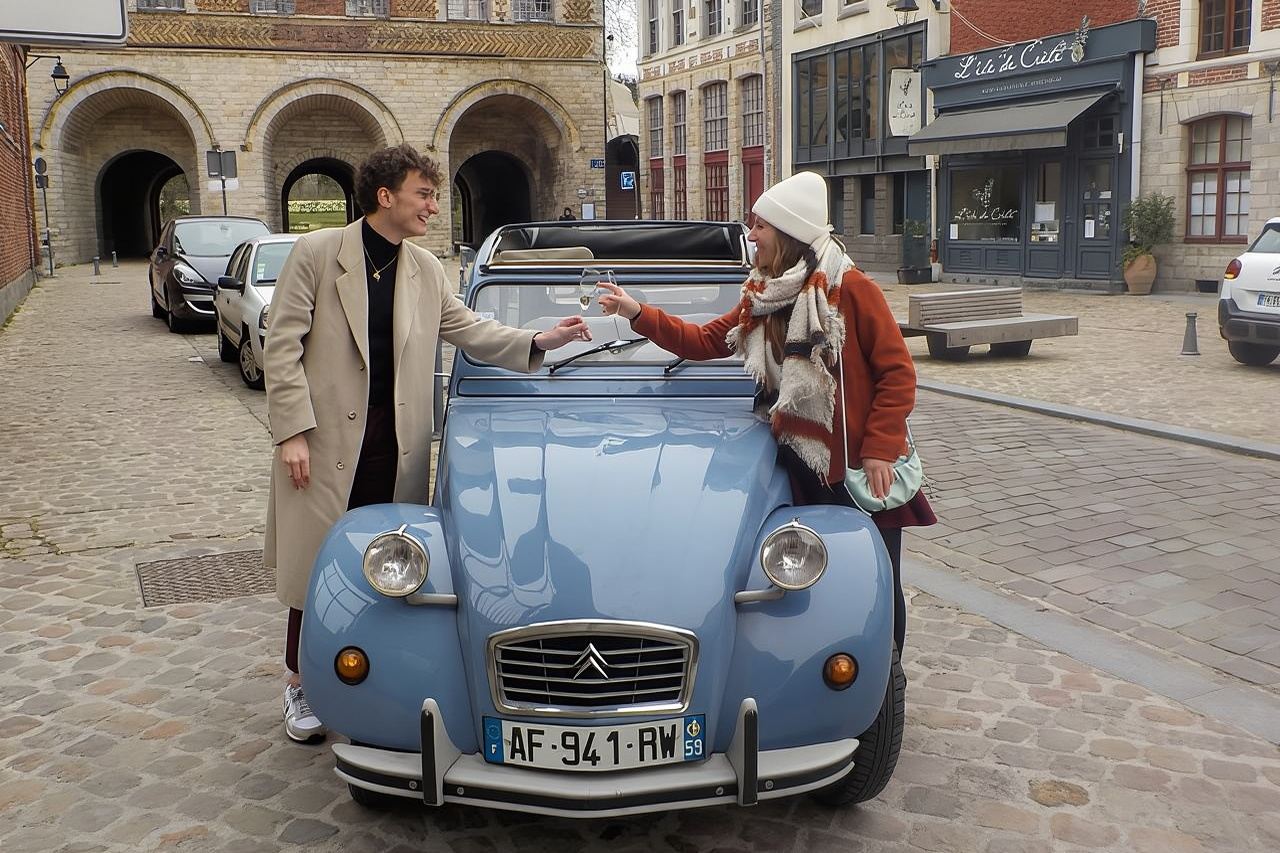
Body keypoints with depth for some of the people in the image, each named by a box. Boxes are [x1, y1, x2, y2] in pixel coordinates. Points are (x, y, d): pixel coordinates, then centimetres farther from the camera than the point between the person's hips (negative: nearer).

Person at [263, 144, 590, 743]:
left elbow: (467, 329, 12)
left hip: (399, 443, 4)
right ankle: (301, 684, 21)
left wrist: (539, 342, 0)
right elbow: (282, 347, -8)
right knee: (316, 563, 4)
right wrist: (293, 432, -14)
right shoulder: (316, 253, -6)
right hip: (327, 441, -4)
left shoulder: (425, 270, 9)